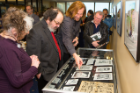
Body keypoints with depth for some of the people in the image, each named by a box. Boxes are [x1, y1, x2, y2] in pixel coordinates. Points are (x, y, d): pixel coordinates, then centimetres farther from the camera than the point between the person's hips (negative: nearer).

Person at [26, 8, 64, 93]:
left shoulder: (51, 29, 4)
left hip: (55, 70, 9)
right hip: (46, 74, -9)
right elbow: (34, 55, -22)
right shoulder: (36, 31, -25)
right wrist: (39, 72, -16)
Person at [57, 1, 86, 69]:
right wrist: (75, 55, -54)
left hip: (70, 48, 8)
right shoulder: (66, 21, -30)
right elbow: (67, 39, -42)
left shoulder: (78, 19, -3)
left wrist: (76, 37, -8)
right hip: (63, 48, -8)